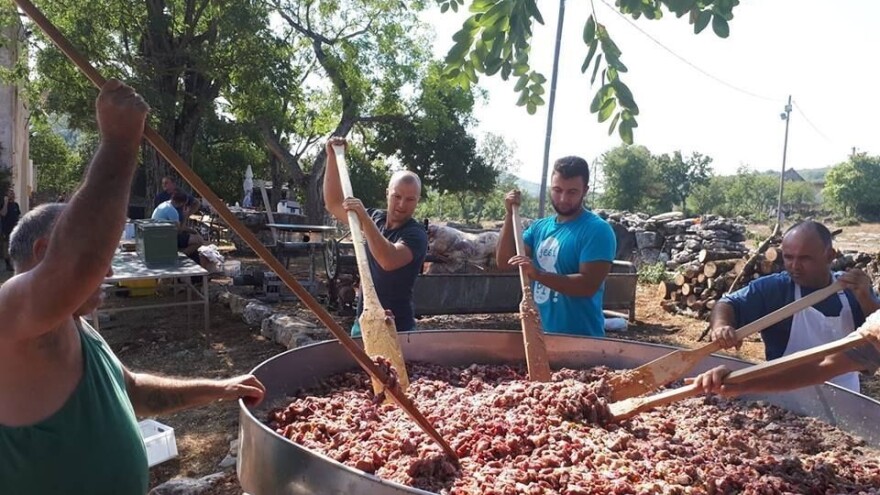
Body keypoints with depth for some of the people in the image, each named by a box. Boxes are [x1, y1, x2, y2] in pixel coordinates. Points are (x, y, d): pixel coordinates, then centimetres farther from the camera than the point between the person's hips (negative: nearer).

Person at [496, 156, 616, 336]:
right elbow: (505, 261, 0)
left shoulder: (597, 230, -13)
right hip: (540, 333, 6)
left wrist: (537, 274, -30)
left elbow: (588, 285, -22)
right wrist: (510, 215, -7)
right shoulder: (540, 226, 7)